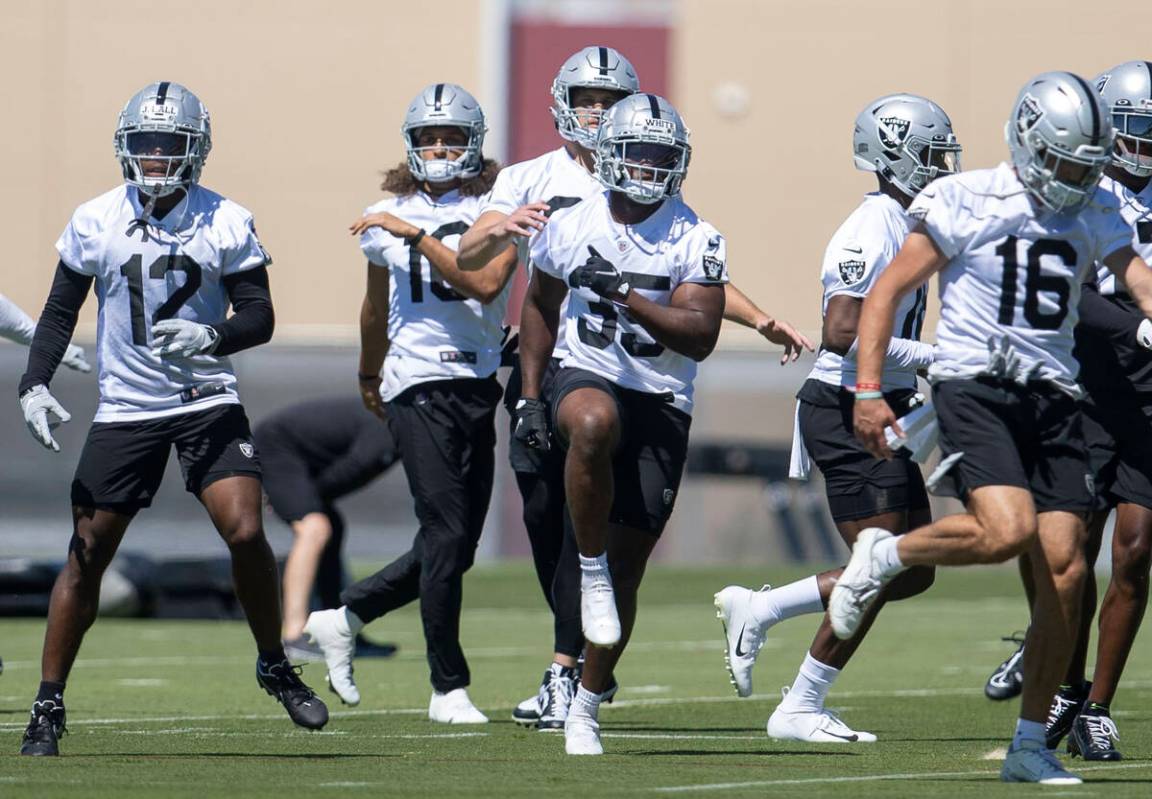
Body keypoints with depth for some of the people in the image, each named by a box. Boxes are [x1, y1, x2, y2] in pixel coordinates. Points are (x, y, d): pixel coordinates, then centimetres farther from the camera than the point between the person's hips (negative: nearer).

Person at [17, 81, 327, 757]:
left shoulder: (226, 224, -4)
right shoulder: (95, 223, -1)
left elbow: (260, 318, -3)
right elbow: (61, 312, 7)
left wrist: (211, 337, -24)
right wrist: (35, 383, -6)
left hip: (208, 402, -1)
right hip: (125, 410, 1)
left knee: (245, 532, -15)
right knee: (88, 555, 0)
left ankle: (276, 667, 7)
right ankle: (49, 706, 9)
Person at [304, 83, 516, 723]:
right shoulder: (389, 218, 7)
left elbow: (485, 283, -16)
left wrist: (415, 237, -18)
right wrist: (368, 377, 35)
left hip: (479, 386, 2)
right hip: (418, 383, -2)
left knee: (456, 545, 5)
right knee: (447, 533, -10)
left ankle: (345, 618, 24)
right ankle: (450, 688, -3)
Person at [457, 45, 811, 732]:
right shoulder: (530, 181, 8)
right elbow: (469, 259, -4)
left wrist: (763, 322, 6)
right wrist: (500, 228, -25)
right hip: (545, 366, 2)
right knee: (546, 521, 4)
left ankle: (566, 673, -10)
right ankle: (591, 662, 20)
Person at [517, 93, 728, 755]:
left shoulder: (697, 241, -5)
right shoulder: (572, 227, 1)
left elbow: (700, 338, -14)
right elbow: (541, 307, 18)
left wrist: (624, 294, -23)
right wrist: (531, 395, 11)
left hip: (663, 403, 0)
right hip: (588, 378, 0)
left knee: (627, 569, 2)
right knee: (593, 424, -41)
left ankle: (586, 706, 18)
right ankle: (591, 569, -23)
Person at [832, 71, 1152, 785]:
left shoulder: (1095, 213, 11)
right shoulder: (966, 203, -4)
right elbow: (888, 293, -2)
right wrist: (869, 391, -9)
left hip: (1054, 397, 5)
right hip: (974, 386, -5)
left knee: (1065, 570, -2)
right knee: (1007, 530, -27)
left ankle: (1030, 746, 6)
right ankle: (882, 555, 2)